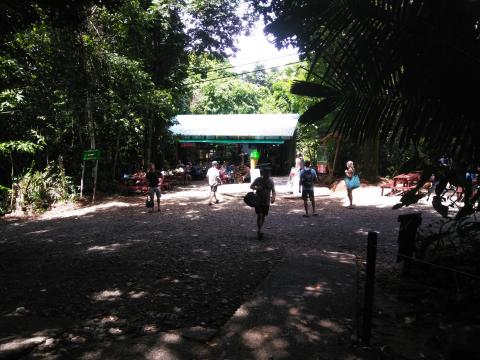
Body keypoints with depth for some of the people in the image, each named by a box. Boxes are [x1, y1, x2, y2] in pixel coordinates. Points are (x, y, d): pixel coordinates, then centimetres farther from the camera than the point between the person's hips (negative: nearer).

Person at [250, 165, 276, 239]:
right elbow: (251, 186, 2)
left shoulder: (271, 181, -3)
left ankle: (259, 230, 28)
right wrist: (256, 188, -20)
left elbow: (273, 191, -6)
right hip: (258, 201, -2)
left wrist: (273, 198, -26)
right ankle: (259, 230, -8)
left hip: (266, 202, 2)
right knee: (259, 215, -11)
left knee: (263, 216, 11)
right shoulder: (258, 180, -6)